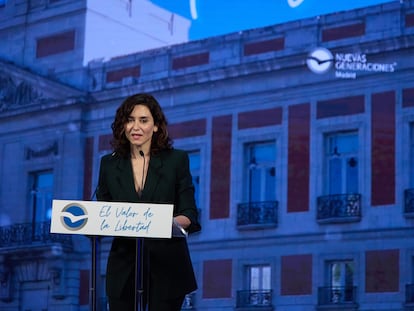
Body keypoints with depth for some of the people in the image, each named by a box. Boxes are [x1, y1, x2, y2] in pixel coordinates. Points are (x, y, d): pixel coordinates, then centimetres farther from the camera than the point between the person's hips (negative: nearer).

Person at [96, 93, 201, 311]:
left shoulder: (176, 160, 2)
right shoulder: (109, 164, 8)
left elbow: (189, 215, -2)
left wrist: (172, 221, -24)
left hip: (166, 266, -2)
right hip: (124, 268, 2)